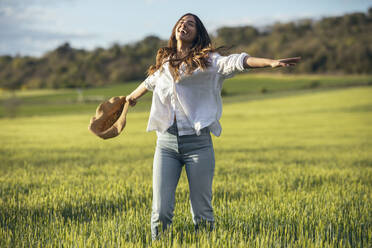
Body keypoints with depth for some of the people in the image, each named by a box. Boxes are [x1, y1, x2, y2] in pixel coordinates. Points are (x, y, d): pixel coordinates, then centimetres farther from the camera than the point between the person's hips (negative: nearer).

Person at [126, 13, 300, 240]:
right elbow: (151, 81, 38)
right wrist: (132, 97, 57)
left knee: (202, 212, 0)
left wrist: (271, 62, -30)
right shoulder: (165, 63, 17)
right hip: (166, 143, 3)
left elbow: (234, 62, -14)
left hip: (198, 142, -3)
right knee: (161, 211, -2)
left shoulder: (206, 60, 3)